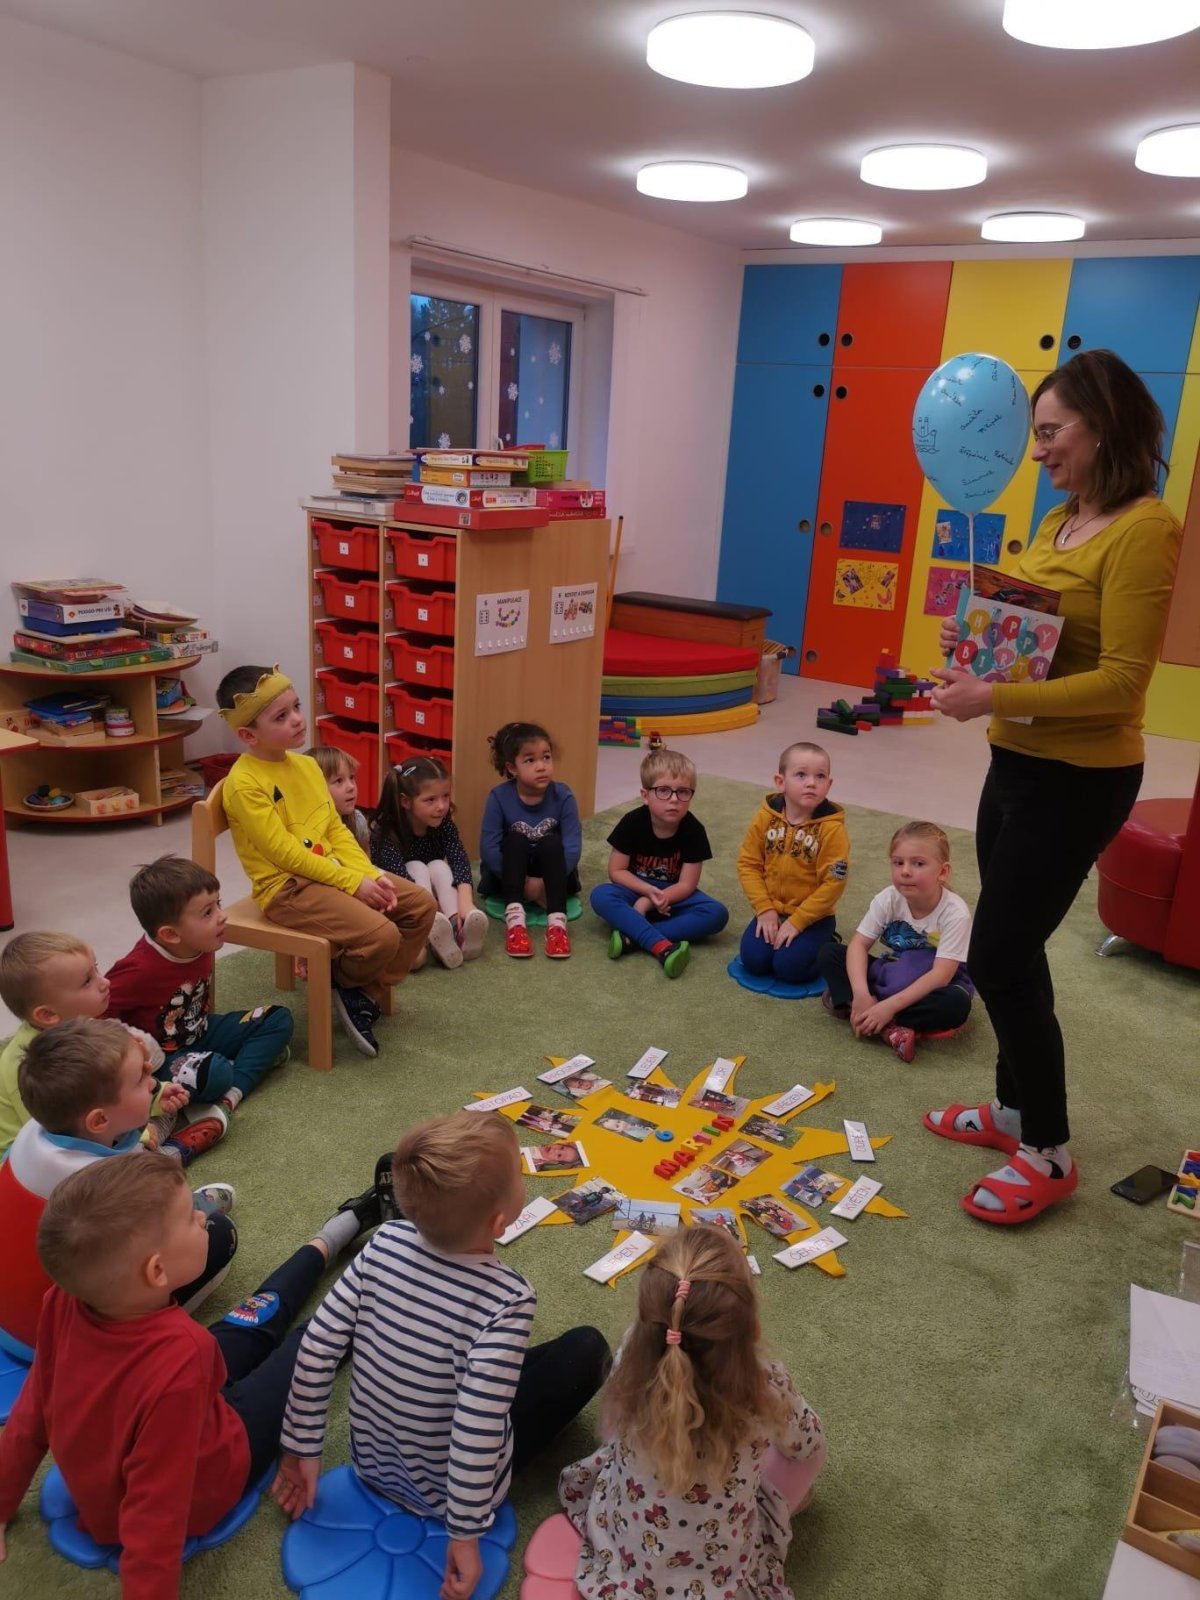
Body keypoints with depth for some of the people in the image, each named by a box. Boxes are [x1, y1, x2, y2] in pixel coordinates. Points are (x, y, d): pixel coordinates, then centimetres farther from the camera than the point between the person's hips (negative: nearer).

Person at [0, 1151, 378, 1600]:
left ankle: (329, 1238, 46)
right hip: (199, 1493, -5)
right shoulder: (178, 1358, -45)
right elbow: (155, 1516, -36)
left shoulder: (65, 1302, -26)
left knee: (257, 1323, 22)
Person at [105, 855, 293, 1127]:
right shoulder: (140, 970, -30)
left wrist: (202, 1019, 9)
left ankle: (229, 1097, -16)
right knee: (215, 1073, -39)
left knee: (279, 1019, -1)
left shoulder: (199, 945, -8)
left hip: (199, 1034, 8)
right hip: (160, 1057, -8)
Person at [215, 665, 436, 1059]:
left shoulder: (307, 765, 10)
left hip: (331, 874, 9)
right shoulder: (245, 783, -16)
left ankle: (368, 992, 10)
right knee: (381, 935, -26)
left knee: (421, 905, 0)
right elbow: (285, 852, -20)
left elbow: (337, 829, 10)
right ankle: (344, 983, 8)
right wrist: (353, 883, -20)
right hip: (286, 887, -9)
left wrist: (369, 874, -5)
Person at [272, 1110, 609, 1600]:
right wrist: (465, 1536, -21)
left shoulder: (384, 1244, -20)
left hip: (372, 1461, 5)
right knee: (587, 1348, 7)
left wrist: (301, 1449, -1)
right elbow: (475, 1432, -34)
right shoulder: (507, 1299, -33)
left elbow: (316, 1349, -14)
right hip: (446, 1489, -5)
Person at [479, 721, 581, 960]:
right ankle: (514, 918, -42)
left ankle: (557, 921, -42)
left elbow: (573, 847, -21)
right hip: (508, 876, 0)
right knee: (515, 840, -28)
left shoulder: (563, 796, -15)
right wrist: (525, 884, -26)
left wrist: (544, 883, -31)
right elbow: (488, 848, -21)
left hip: (552, 876, 0)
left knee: (551, 843, -28)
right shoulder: (499, 797, -16)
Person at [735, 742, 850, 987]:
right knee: (753, 960, -15)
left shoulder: (832, 828, -17)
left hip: (813, 916, -3)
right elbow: (748, 864, -1)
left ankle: (826, 948, 9)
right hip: (772, 910, 3)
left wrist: (797, 921, -18)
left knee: (789, 966, -21)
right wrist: (765, 909, -11)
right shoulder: (766, 818, -6)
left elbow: (833, 883, -17)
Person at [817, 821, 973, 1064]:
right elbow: (859, 944, -16)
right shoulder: (888, 899, -15)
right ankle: (888, 1028, -30)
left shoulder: (955, 913, -26)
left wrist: (889, 1006, -38)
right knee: (829, 952, -14)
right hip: (894, 974, 4)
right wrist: (861, 995, -33)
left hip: (933, 983, -3)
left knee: (956, 1004, -38)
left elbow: (941, 974, -30)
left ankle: (848, 1007, -32)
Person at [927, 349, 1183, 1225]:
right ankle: (1014, 1109, 36)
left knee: (999, 957, -3)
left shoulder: (1143, 531, -18)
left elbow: (1121, 682, -23)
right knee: (1012, 947, 17)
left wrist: (994, 698, -27)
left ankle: (1050, 1153, 16)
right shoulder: (1059, 521, 9)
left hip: (1079, 780, -9)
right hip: (1019, 763, 9)